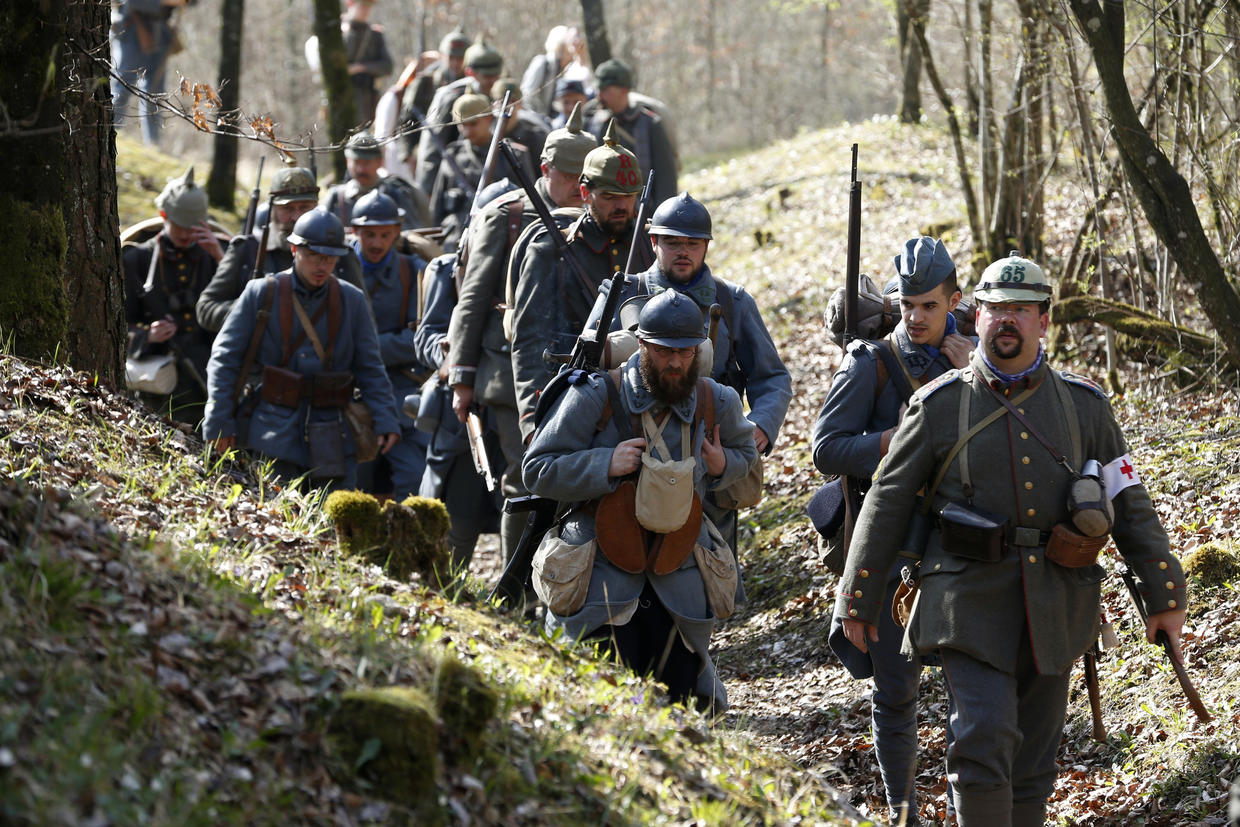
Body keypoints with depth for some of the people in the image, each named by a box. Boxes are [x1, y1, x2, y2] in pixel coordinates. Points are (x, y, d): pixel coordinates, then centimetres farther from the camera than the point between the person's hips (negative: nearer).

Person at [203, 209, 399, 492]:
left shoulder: (352, 301, 8)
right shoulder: (261, 295, 1)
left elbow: (370, 369, 10)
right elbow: (224, 359, 3)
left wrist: (385, 420, -4)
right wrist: (219, 422, -3)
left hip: (333, 436, 2)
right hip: (276, 433, -2)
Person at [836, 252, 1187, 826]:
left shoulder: (1084, 406, 7)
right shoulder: (938, 406, 0)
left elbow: (1129, 503, 10)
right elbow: (886, 504, 5)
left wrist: (1164, 596, 6)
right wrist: (858, 601, 5)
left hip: (1054, 606, 3)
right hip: (972, 602, -3)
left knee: (1032, 760, 8)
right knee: (983, 744, -16)